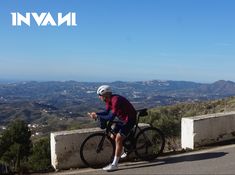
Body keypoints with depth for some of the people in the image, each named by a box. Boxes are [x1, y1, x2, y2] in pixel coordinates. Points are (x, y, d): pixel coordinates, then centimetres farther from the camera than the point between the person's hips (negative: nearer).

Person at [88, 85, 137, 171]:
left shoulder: (116, 100, -30)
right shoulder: (108, 100, -2)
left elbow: (111, 117, -34)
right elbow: (107, 112, 8)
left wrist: (98, 117, -30)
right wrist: (96, 114, -7)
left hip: (130, 119, -9)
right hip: (122, 118, 9)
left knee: (118, 139, -17)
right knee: (113, 137, 10)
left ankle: (114, 165, -12)